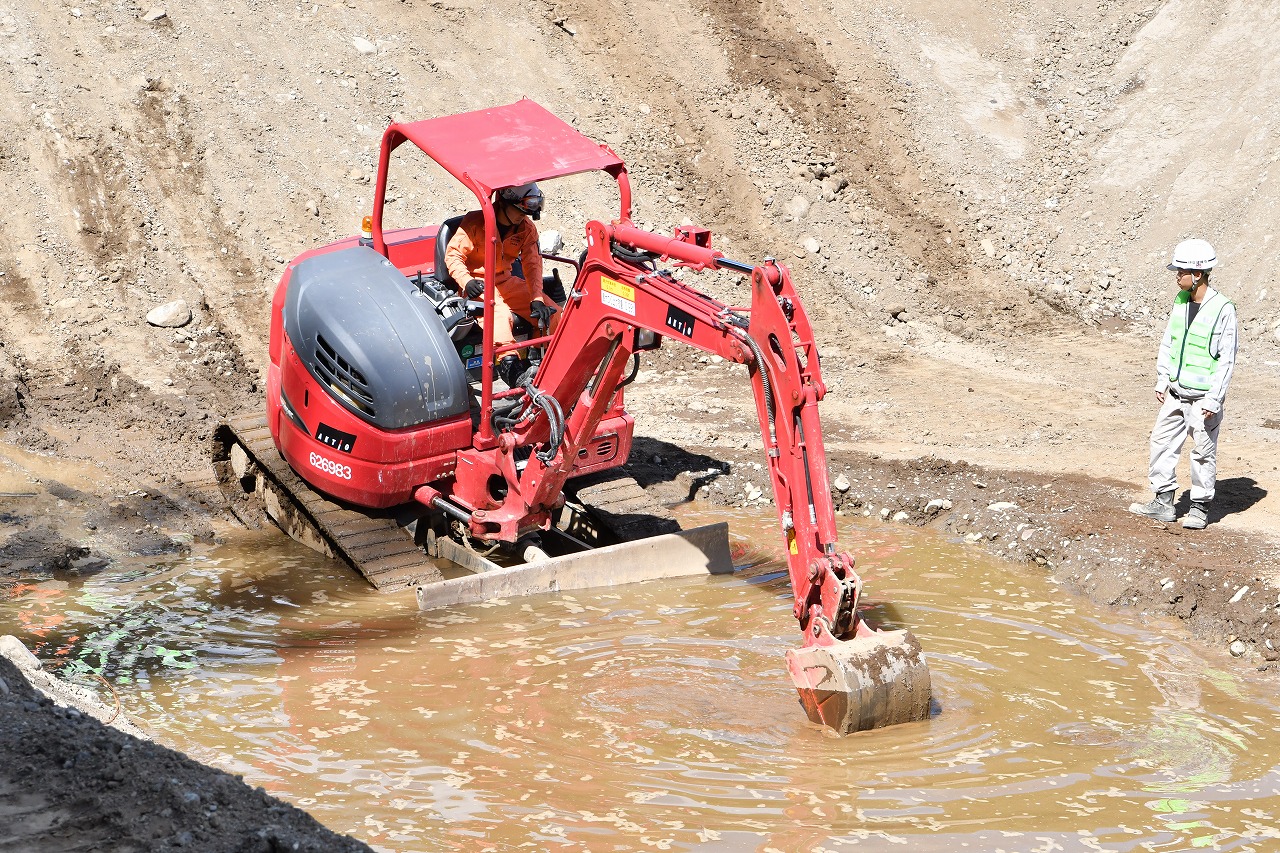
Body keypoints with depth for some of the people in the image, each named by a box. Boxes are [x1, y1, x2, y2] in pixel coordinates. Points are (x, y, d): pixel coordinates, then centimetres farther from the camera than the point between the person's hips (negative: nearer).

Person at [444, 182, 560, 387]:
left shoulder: (527, 228, 0)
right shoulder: (475, 222, -14)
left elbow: (532, 265, -6)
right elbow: (453, 255, -10)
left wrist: (537, 299, -20)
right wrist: (466, 282, -28)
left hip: (507, 281, 6)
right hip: (479, 284, -6)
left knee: (549, 312, -11)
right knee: (501, 314, -36)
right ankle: (510, 364, -42)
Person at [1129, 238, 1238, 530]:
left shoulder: (1222, 309, -15)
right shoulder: (1180, 301, 5)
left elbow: (1227, 358, -13)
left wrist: (1214, 398, -15)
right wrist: (1162, 380, 11)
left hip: (1203, 396, -7)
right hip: (1176, 392, 7)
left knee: (1203, 451, 2)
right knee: (1162, 440, 8)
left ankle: (1200, 508, 14)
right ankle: (1163, 502, 17)